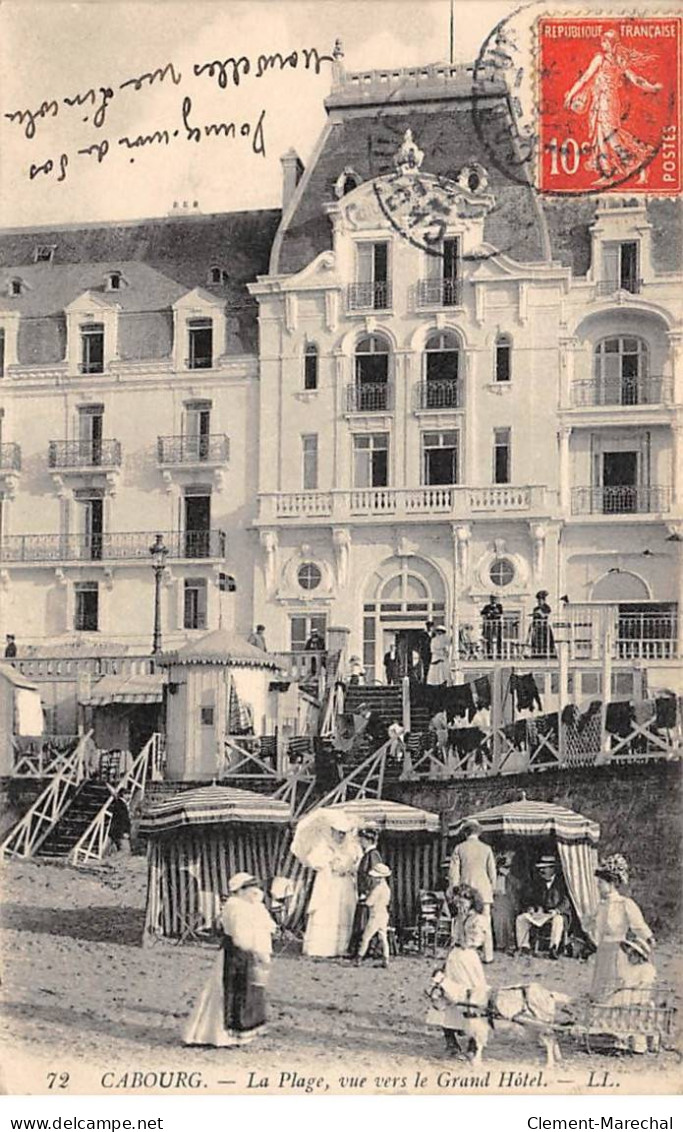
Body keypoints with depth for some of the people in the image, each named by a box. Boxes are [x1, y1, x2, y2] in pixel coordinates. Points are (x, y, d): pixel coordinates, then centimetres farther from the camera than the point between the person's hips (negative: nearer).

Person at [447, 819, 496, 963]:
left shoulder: (459, 848, 1)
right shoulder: (486, 849, 2)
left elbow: (453, 871, 0)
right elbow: (492, 872, 4)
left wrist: (453, 889, 7)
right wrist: (492, 889, 15)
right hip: (483, 890, 0)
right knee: (485, 923, 3)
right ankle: (488, 956, 2)